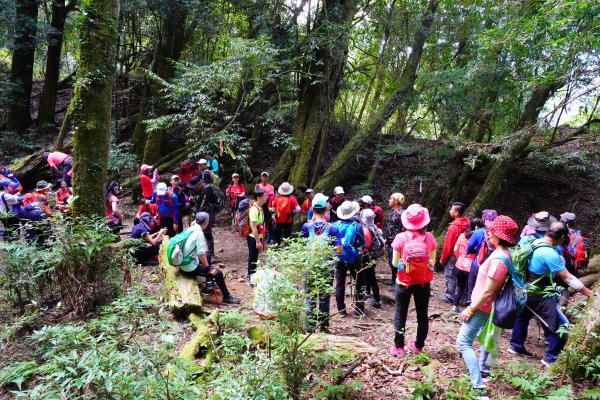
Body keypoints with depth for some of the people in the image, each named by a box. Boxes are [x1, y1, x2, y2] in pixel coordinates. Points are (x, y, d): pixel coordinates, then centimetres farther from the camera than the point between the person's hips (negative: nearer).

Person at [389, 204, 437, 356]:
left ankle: (399, 347, 18)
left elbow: (395, 262, -6)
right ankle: (418, 346, 29)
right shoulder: (429, 237, -8)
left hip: (404, 282, -2)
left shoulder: (401, 237, -13)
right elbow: (432, 262, -1)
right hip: (424, 283, 2)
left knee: (400, 315, 12)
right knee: (422, 314, 18)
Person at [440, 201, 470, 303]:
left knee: (450, 276, 5)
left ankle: (450, 296, 14)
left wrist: (443, 258, -7)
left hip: (452, 256, -7)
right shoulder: (467, 224, -1)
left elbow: (448, 245, -18)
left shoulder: (453, 227, -23)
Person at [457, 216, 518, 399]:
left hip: (481, 307, -10)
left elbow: (487, 292, -27)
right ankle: (482, 369, 50)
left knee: (464, 342, -9)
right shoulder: (504, 253, 0)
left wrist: (470, 309, -17)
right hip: (486, 306, 10)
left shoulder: (498, 260, -31)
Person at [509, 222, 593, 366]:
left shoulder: (536, 242, -3)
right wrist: (589, 293, -15)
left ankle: (516, 345, 44)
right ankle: (550, 358, 11)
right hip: (537, 296, -9)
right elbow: (567, 277, -24)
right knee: (561, 325, -1)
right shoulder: (550, 253, -28)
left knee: (523, 316, 27)